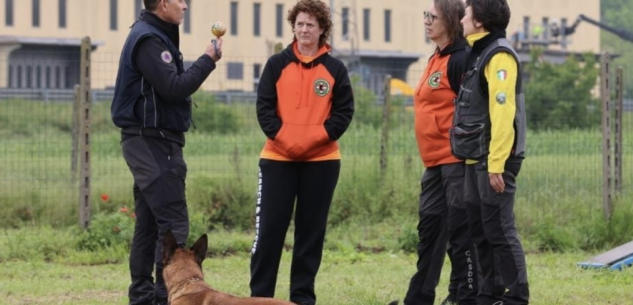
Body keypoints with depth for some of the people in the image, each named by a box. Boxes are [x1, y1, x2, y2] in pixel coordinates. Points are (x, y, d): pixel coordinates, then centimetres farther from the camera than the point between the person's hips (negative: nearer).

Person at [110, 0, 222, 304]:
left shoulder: (154, 36, 17)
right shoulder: (148, 39, -15)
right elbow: (174, 88, -21)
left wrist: (205, 61, 2)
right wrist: (207, 60, -12)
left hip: (150, 143, 10)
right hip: (153, 141, -10)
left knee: (149, 223, 11)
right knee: (173, 223, -11)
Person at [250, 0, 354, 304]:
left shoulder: (335, 69, 4)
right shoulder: (277, 64, 3)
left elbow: (344, 111, 1)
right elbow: (264, 107, -1)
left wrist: (317, 137, -13)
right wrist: (282, 136, -14)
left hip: (321, 160, 1)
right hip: (278, 158, -1)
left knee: (311, 230, 5)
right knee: (269, 228, -2)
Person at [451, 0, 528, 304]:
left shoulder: (499, 56, -13)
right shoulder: (479, 54, 17)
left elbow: (503, 112, -21)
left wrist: (496, 164, -24)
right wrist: (479, 162, 15)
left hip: (493, 161, -10)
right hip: (476, 160, 10)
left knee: (499, 230, -7)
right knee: (480, 230, 12)